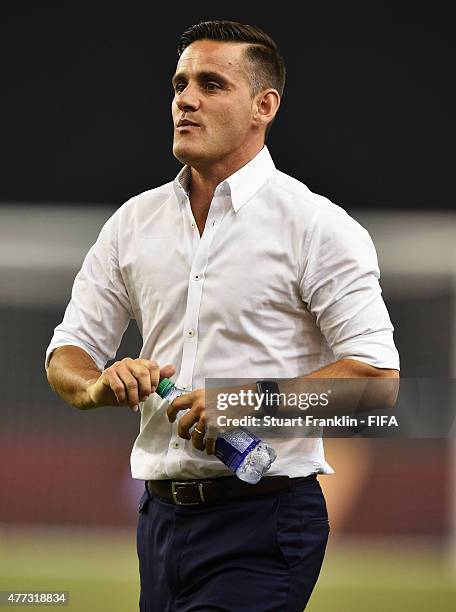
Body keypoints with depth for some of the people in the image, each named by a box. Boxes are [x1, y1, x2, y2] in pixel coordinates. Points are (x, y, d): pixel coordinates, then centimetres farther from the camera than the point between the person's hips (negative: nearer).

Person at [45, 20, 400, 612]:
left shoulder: (315, 224, -5)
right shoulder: (135, 222, 12)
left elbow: (375, 373, -12)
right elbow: (67, 354, 14)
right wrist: (98, 385, -10)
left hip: (264, 517, -6)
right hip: (161, 513, 6)